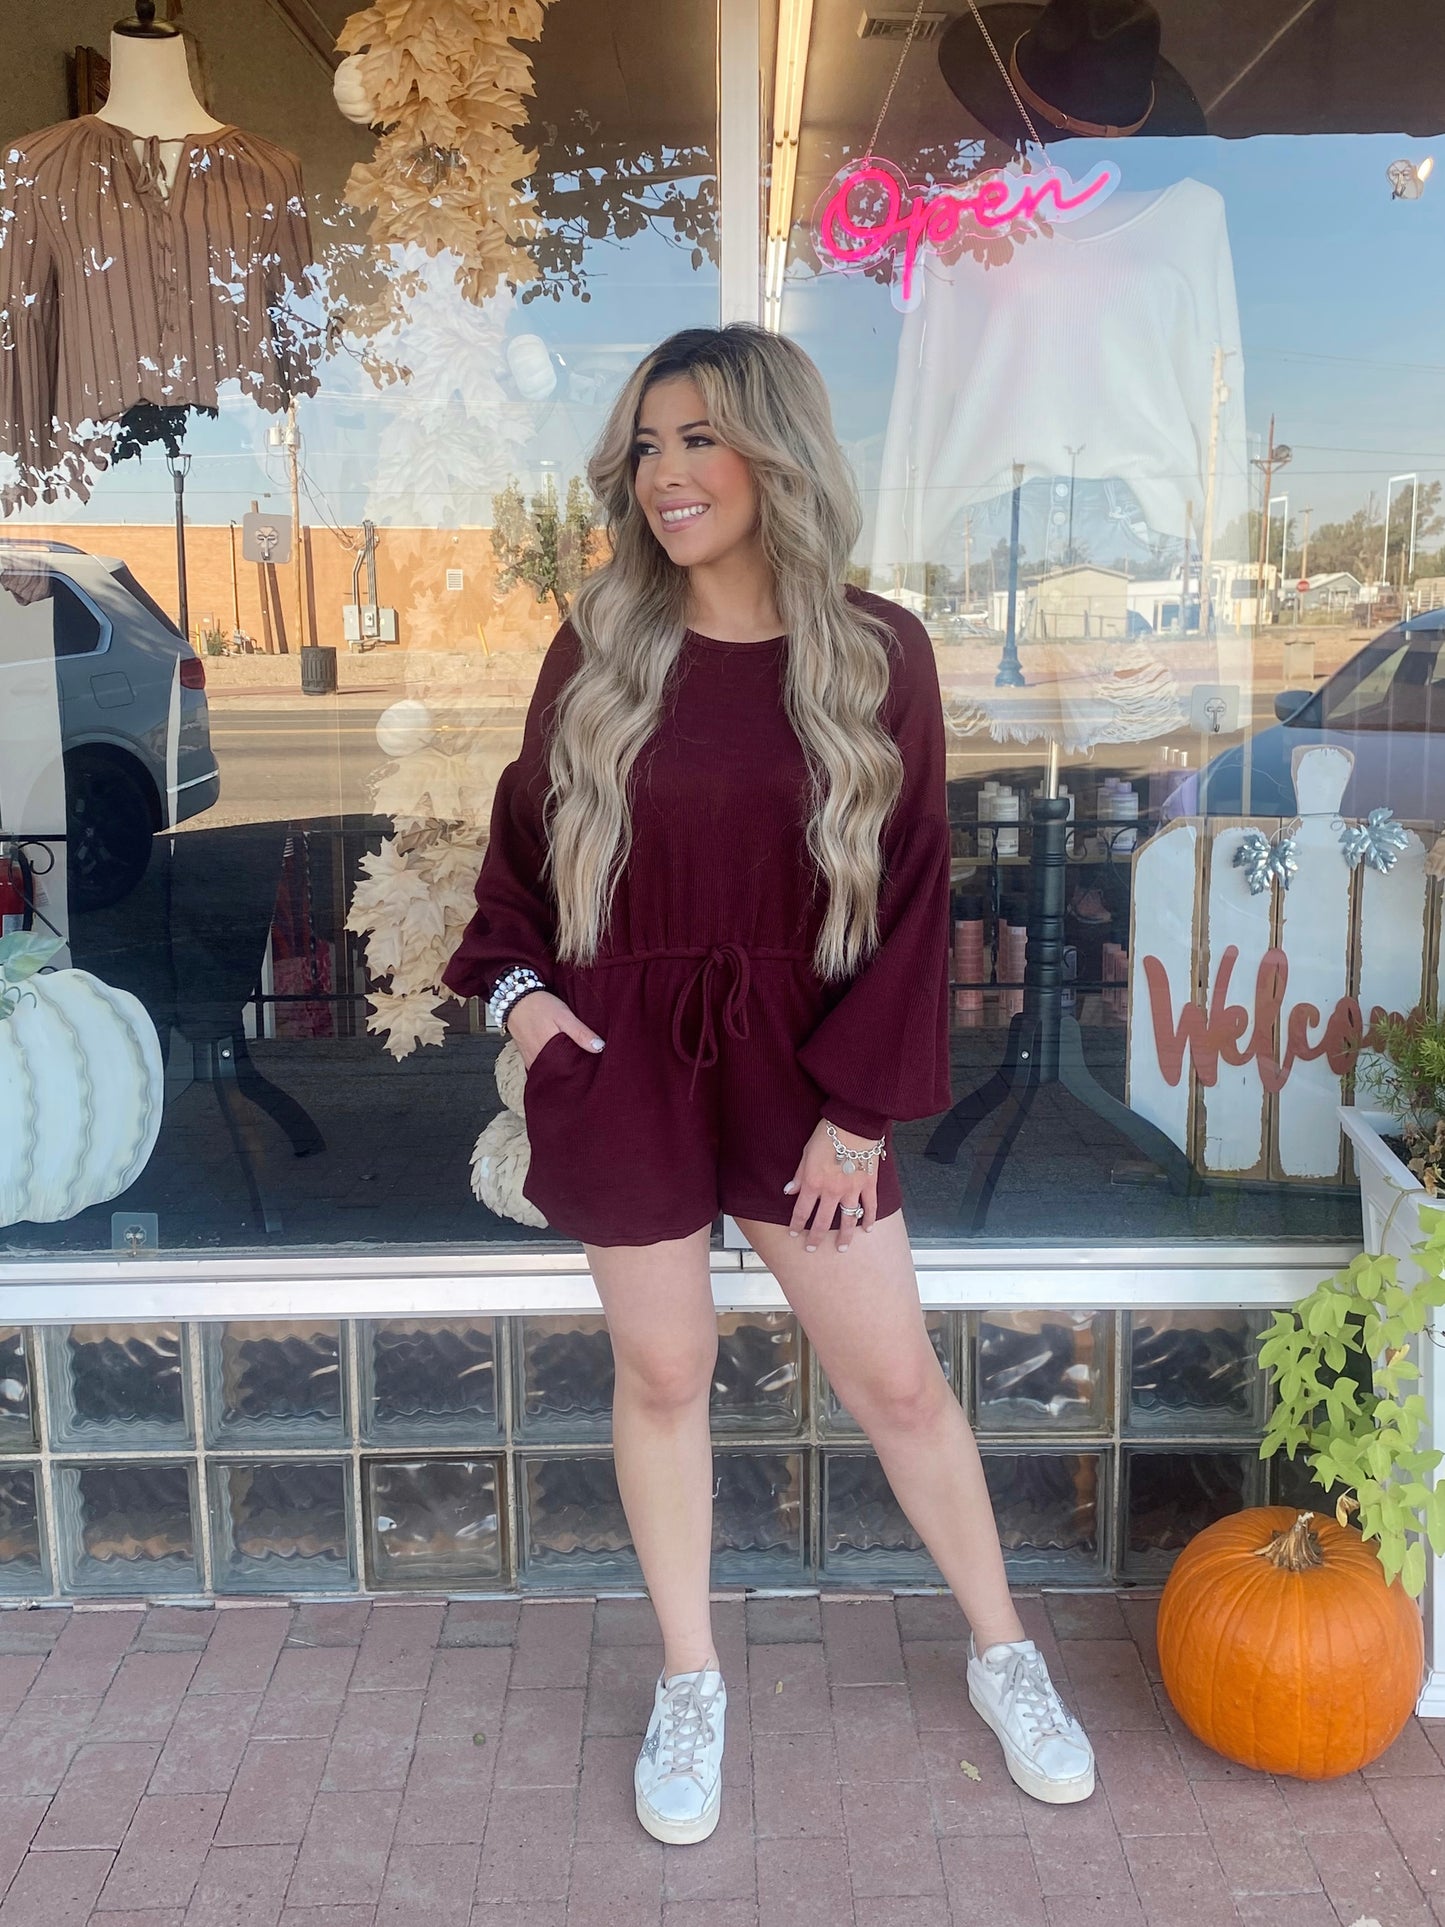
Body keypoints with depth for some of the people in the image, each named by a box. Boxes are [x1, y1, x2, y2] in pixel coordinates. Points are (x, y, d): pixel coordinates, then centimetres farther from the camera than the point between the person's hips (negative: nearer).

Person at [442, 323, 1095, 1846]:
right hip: (622, 1064, 1)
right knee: (662, 1374, 12)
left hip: (794, 1065, -1)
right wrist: (511, 981, -8)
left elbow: (908, 895, -5)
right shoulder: (596, 650, -1)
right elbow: (521, 837, 9)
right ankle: (689, 1682, 34)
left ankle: (1002, 1653, 33)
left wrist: (859, 1106, -8)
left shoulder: (876, 656, -6)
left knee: (897, 1377, 9)